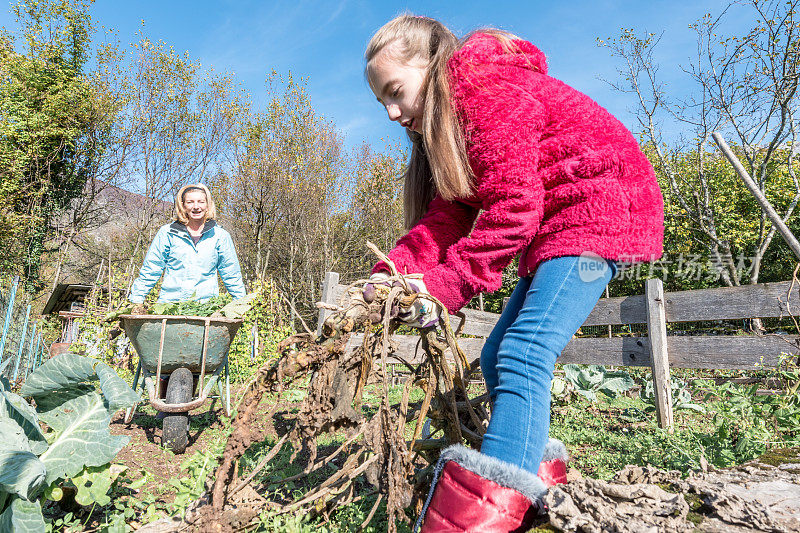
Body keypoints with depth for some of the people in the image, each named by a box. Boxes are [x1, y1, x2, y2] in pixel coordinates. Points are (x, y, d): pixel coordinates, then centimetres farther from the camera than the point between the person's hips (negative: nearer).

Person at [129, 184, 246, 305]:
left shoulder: (221, 236, 8)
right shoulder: (167, 233, 7)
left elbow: (232, 275, 15)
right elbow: (150, 271, 13)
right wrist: (136, 300, 10)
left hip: (207, 304, 0)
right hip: (170, 302, 0)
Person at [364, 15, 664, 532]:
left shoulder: (485, 83, -14)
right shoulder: (447, 128, 15)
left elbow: (512, 207, -23)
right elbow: (445, 218, 0)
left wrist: (444, 288, -23)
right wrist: (393, 274, -16)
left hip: (601, 207, -10)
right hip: (553, 228, 10)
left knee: (522, 354, -23)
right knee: (497, 358, 7)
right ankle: (537, 473, 16)